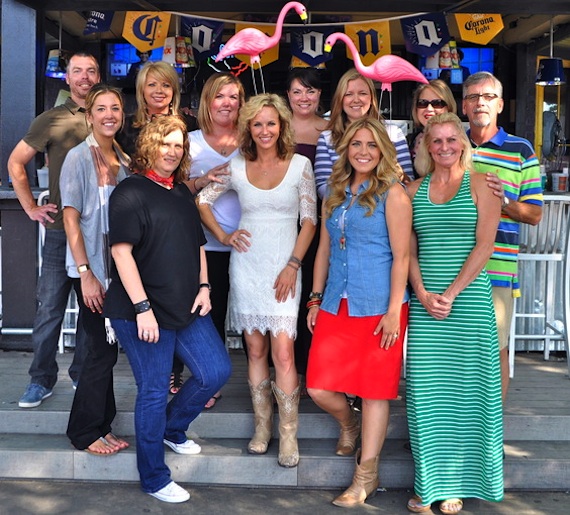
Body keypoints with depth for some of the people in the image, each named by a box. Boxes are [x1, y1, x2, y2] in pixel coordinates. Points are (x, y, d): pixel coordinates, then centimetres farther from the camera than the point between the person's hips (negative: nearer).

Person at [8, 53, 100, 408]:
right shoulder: (51, 120, 2)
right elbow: (16, 163, 9)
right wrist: (31, 207, 3)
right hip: (61, 229, -1)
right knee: (50, 308, 1)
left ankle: (83, 374, 23)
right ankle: (42, 380, 14)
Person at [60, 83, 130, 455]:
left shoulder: (125, 161, 9)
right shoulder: (79, 157, -9)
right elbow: (71, 218, -12)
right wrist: (86, 274, -16)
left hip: (119, 268, 6)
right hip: (91, 270, -6)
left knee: (107, 350, 12)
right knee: (103, 351, -2)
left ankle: (102, 427, 24)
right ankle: (85, 431, 14)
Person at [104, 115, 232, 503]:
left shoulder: (183, 193, 15)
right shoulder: (131, 193, -9)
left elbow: (198, 245, 21)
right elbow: (122, 251, -17)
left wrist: (203, 287, 7)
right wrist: (142, 308, -21)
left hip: (187, 309, 8)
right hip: (144, 312, -8)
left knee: (217, 371, 8)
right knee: (154, 391, 0)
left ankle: (171, 430, 33)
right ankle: (154, 479, 17)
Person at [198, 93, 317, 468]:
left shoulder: (300, 165, 1)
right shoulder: (237, 167, 6)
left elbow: (309, 220, -1)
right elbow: (202, 200, 15)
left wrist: (292, 265, -8)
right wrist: (223, 236, 4)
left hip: (284, 267, -2)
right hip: (246, 265, 2)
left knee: (282, 351, -9)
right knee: (256, 349, 7)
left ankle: (288, 435, 0)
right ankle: (262, 427, 18)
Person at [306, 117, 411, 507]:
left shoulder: (392, 194, -5)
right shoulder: (336, 194, 13)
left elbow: (401, 256, -9)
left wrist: (394, 311, -14)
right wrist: (316, 299, 13)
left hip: (378, 308, -5)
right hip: (336, 306, 5)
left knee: (375, 389, 4)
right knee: (319, 387, 0)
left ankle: (367, 475, 17)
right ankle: (349, 425, 33)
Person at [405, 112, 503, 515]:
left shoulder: (479, 185, 2)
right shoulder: (415, 190, 12)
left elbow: (484, 245, -6)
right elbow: (408, 249, 9)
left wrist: (451, 293, -13)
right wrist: (423, 294, -7)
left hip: (469, 298, -2)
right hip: (425, 301, 3)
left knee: (465, 387, 2)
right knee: (425, 389, 1)